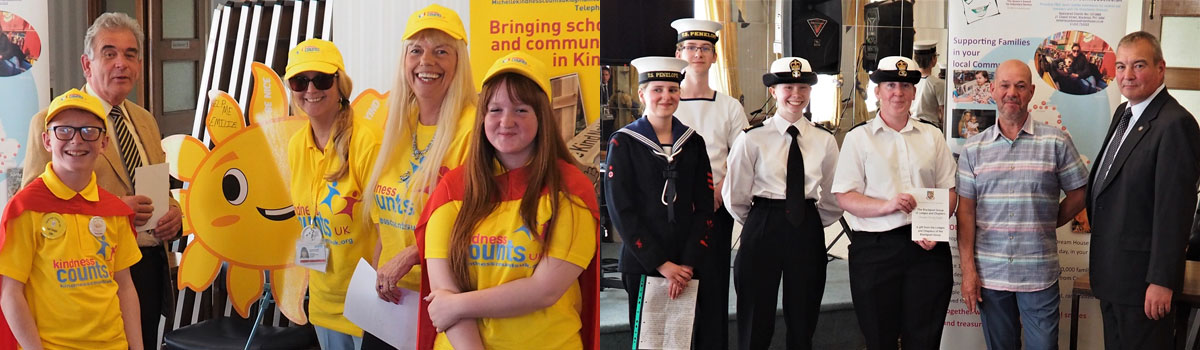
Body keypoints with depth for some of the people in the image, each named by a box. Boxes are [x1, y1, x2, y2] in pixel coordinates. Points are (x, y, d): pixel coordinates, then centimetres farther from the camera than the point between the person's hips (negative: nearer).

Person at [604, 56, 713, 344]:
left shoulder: (693, 142, 8)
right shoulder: (623, 142, -2)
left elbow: (704, 207, 4)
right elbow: (621, 210, -8)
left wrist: (689, 262, -9)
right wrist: (660, 263, -13)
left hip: (690, 265, 3)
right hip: (643, 264, -2)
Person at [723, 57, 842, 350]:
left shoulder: (825, 141, 4)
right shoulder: (752, 139, -5)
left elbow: (833, 197, 13)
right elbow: (735, 197, -1)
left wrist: (813, 225, 12)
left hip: (808, 233, 2)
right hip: (763, 230, -2)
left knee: (803, 322, 11)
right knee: (756, 323, 5)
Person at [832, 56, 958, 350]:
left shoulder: (932, 136, 13)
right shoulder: (859, 138, 4)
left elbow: (949, 190, 10)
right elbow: (844, 195, -2)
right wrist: (886, 206, -18)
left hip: (927, 248, 2)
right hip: (875, 248, -2)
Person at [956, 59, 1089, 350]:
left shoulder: (1057, 142, -1)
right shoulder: (973, 149, 4)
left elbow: (1079, 194, 6)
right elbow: (966, 211, 2)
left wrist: (1046, 224, 4)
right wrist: (968, 270, -3)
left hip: (1039, 274, -1)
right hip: (989, 274, 2)